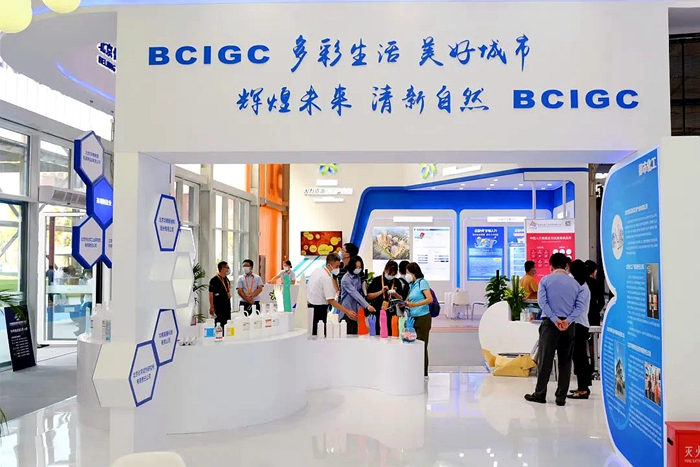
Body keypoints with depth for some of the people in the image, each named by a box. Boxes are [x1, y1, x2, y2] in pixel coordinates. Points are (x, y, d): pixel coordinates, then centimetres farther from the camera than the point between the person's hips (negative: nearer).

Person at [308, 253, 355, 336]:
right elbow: (331, 300, -22)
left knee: (312, 334, 14)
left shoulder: (316, 271, 7)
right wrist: (347, 312, -23)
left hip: (309, 306, 9)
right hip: (319, 309, -9)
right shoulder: (327, 278, -20)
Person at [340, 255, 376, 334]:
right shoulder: (346, 279, -15)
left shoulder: (359, 277, 8)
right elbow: (355, 294, -26)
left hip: (357, 311, 7)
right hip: (348, 311, -7)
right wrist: (367, 305, -35)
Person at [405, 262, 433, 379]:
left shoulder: (422, 282, -7)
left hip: (422, 318, -8)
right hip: (413, 318, 8)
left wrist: (414, 304, -22)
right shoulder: (412, 285, 17)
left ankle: (424, 373, 4)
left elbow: (430, 299, -16)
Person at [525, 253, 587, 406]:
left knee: (545, 359, 3)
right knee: (565, 361, 8)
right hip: (568, 325, 3)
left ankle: (540, 394, 8)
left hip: (550, 323, -2)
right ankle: (561, 397, 10)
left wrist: (555, 319, -14)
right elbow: (581, 305, -3)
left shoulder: (545, 280, 1)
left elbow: (542, 302, -12)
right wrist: (568, 320, -13)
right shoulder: (575, 283, 8)